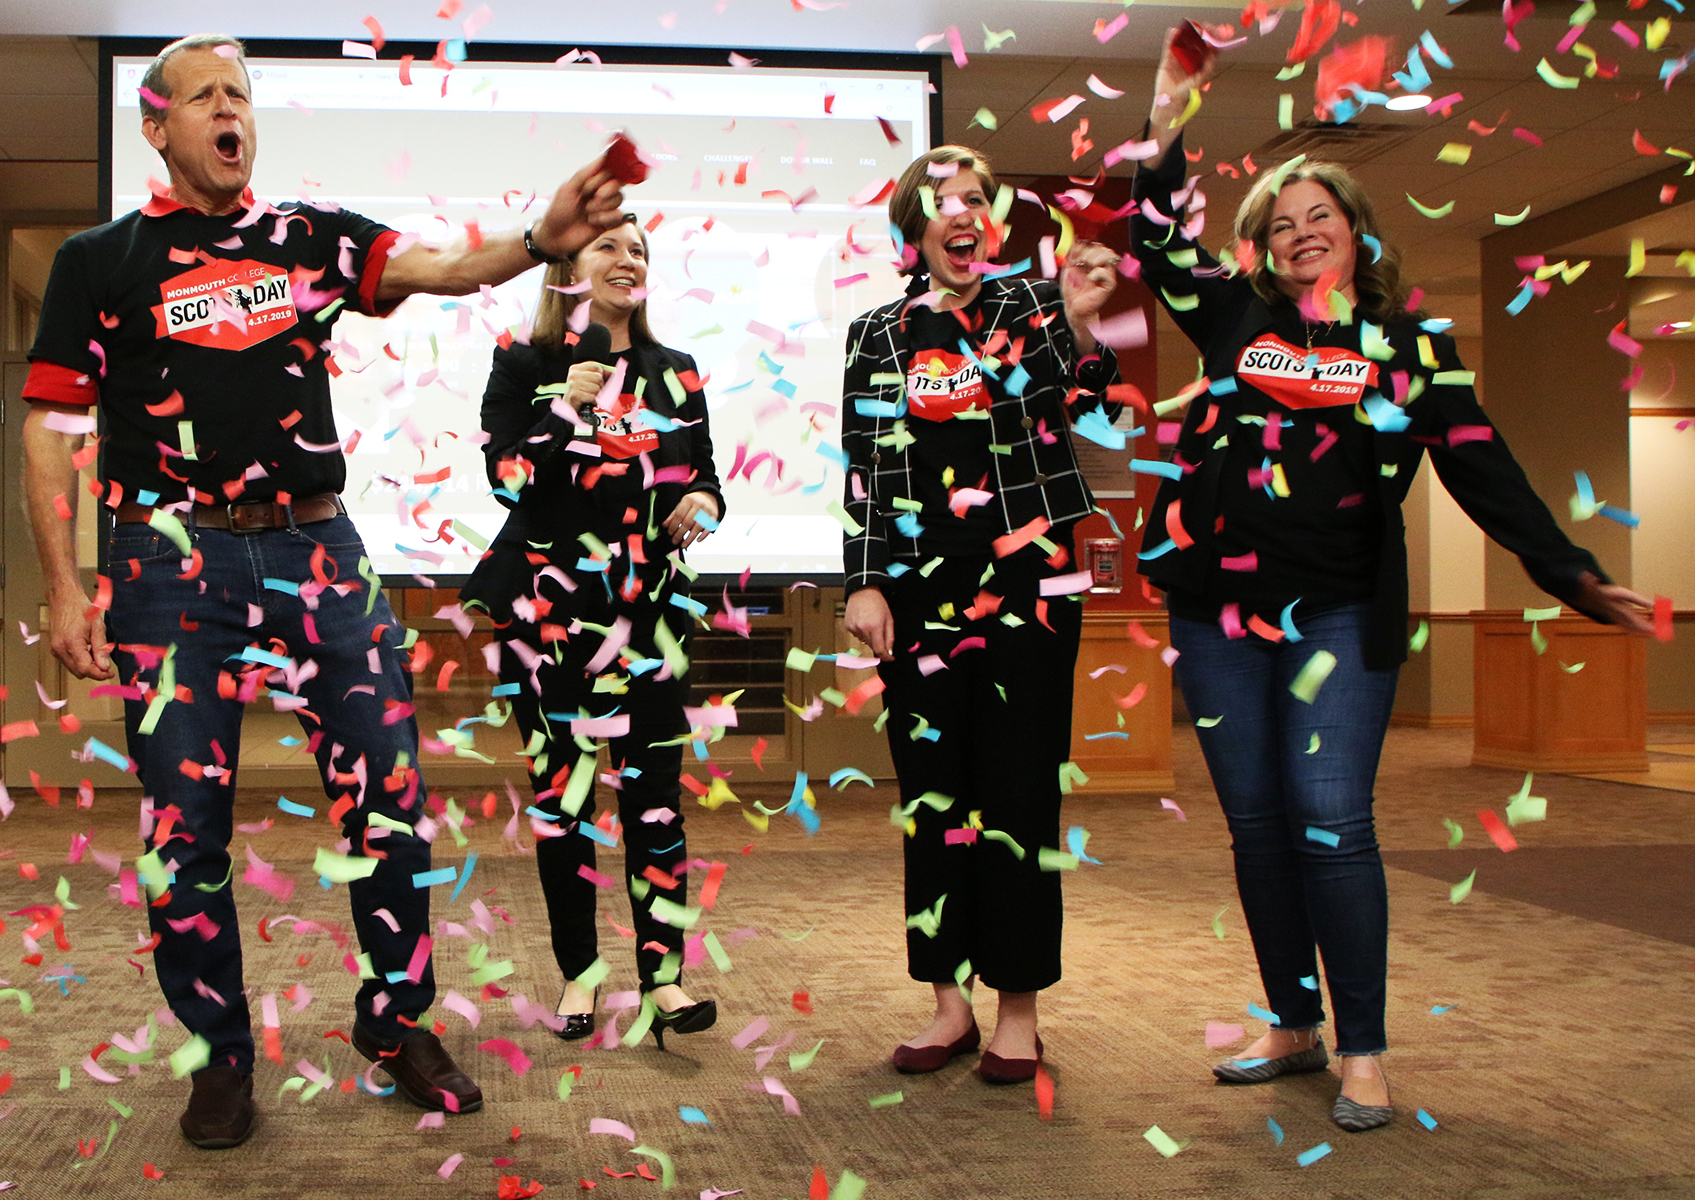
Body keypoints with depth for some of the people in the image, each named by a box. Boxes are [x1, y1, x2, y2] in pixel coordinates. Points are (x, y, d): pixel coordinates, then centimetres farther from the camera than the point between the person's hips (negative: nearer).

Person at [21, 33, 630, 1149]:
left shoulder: (309, 236, 11)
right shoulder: (102, 259, 5)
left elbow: (441, 266, -5)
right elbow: (52, 429, 4)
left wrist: (540, 240, -27)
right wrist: (66, 588, -4)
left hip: (318, 551, 2)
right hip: (175, 559, -2)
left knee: (390, 795, 2)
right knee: (187, 821, 2)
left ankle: (397, 1023, 20)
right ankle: (221, 1054, 19)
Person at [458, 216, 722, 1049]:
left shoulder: (673, 373, 13)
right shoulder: (524, 368, 3)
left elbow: (701, 471, 17)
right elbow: (507, 475, -8)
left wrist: (703, 499, -5)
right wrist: (566, 407, -19)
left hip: (648, 606, 2)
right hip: (550, 606, -2)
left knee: (654, 788, -4)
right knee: (561, 789, 2)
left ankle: (662, 978, 1)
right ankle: (578, 974, 14)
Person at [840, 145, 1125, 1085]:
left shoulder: (1034, 305, 6)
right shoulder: (878, 334, 10)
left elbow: (1093, 415, -6)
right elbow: (862, 469, 8)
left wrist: (1082, 326, -22)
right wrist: (864, 583, 1)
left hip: (1029, 584, -2)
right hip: (921, 587, 2)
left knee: (1020, 791, 1)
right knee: (930, 792, 5)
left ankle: (1019, 1007, 12)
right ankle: (949, 1001, 17)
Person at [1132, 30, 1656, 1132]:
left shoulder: (1407, 342, 5)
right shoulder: (1237, 317, 10)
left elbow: (1479, 463, 2)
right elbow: (1159, 242, 9)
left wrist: (1570, 572, -5)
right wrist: (1167, 125, 0)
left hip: (1339, 615, -3)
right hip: (1221, 605, 3)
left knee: (1329, 818, -12)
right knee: (1256, 821, 6)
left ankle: (1365, 1051, 0)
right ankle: (1294, 1026, 20)